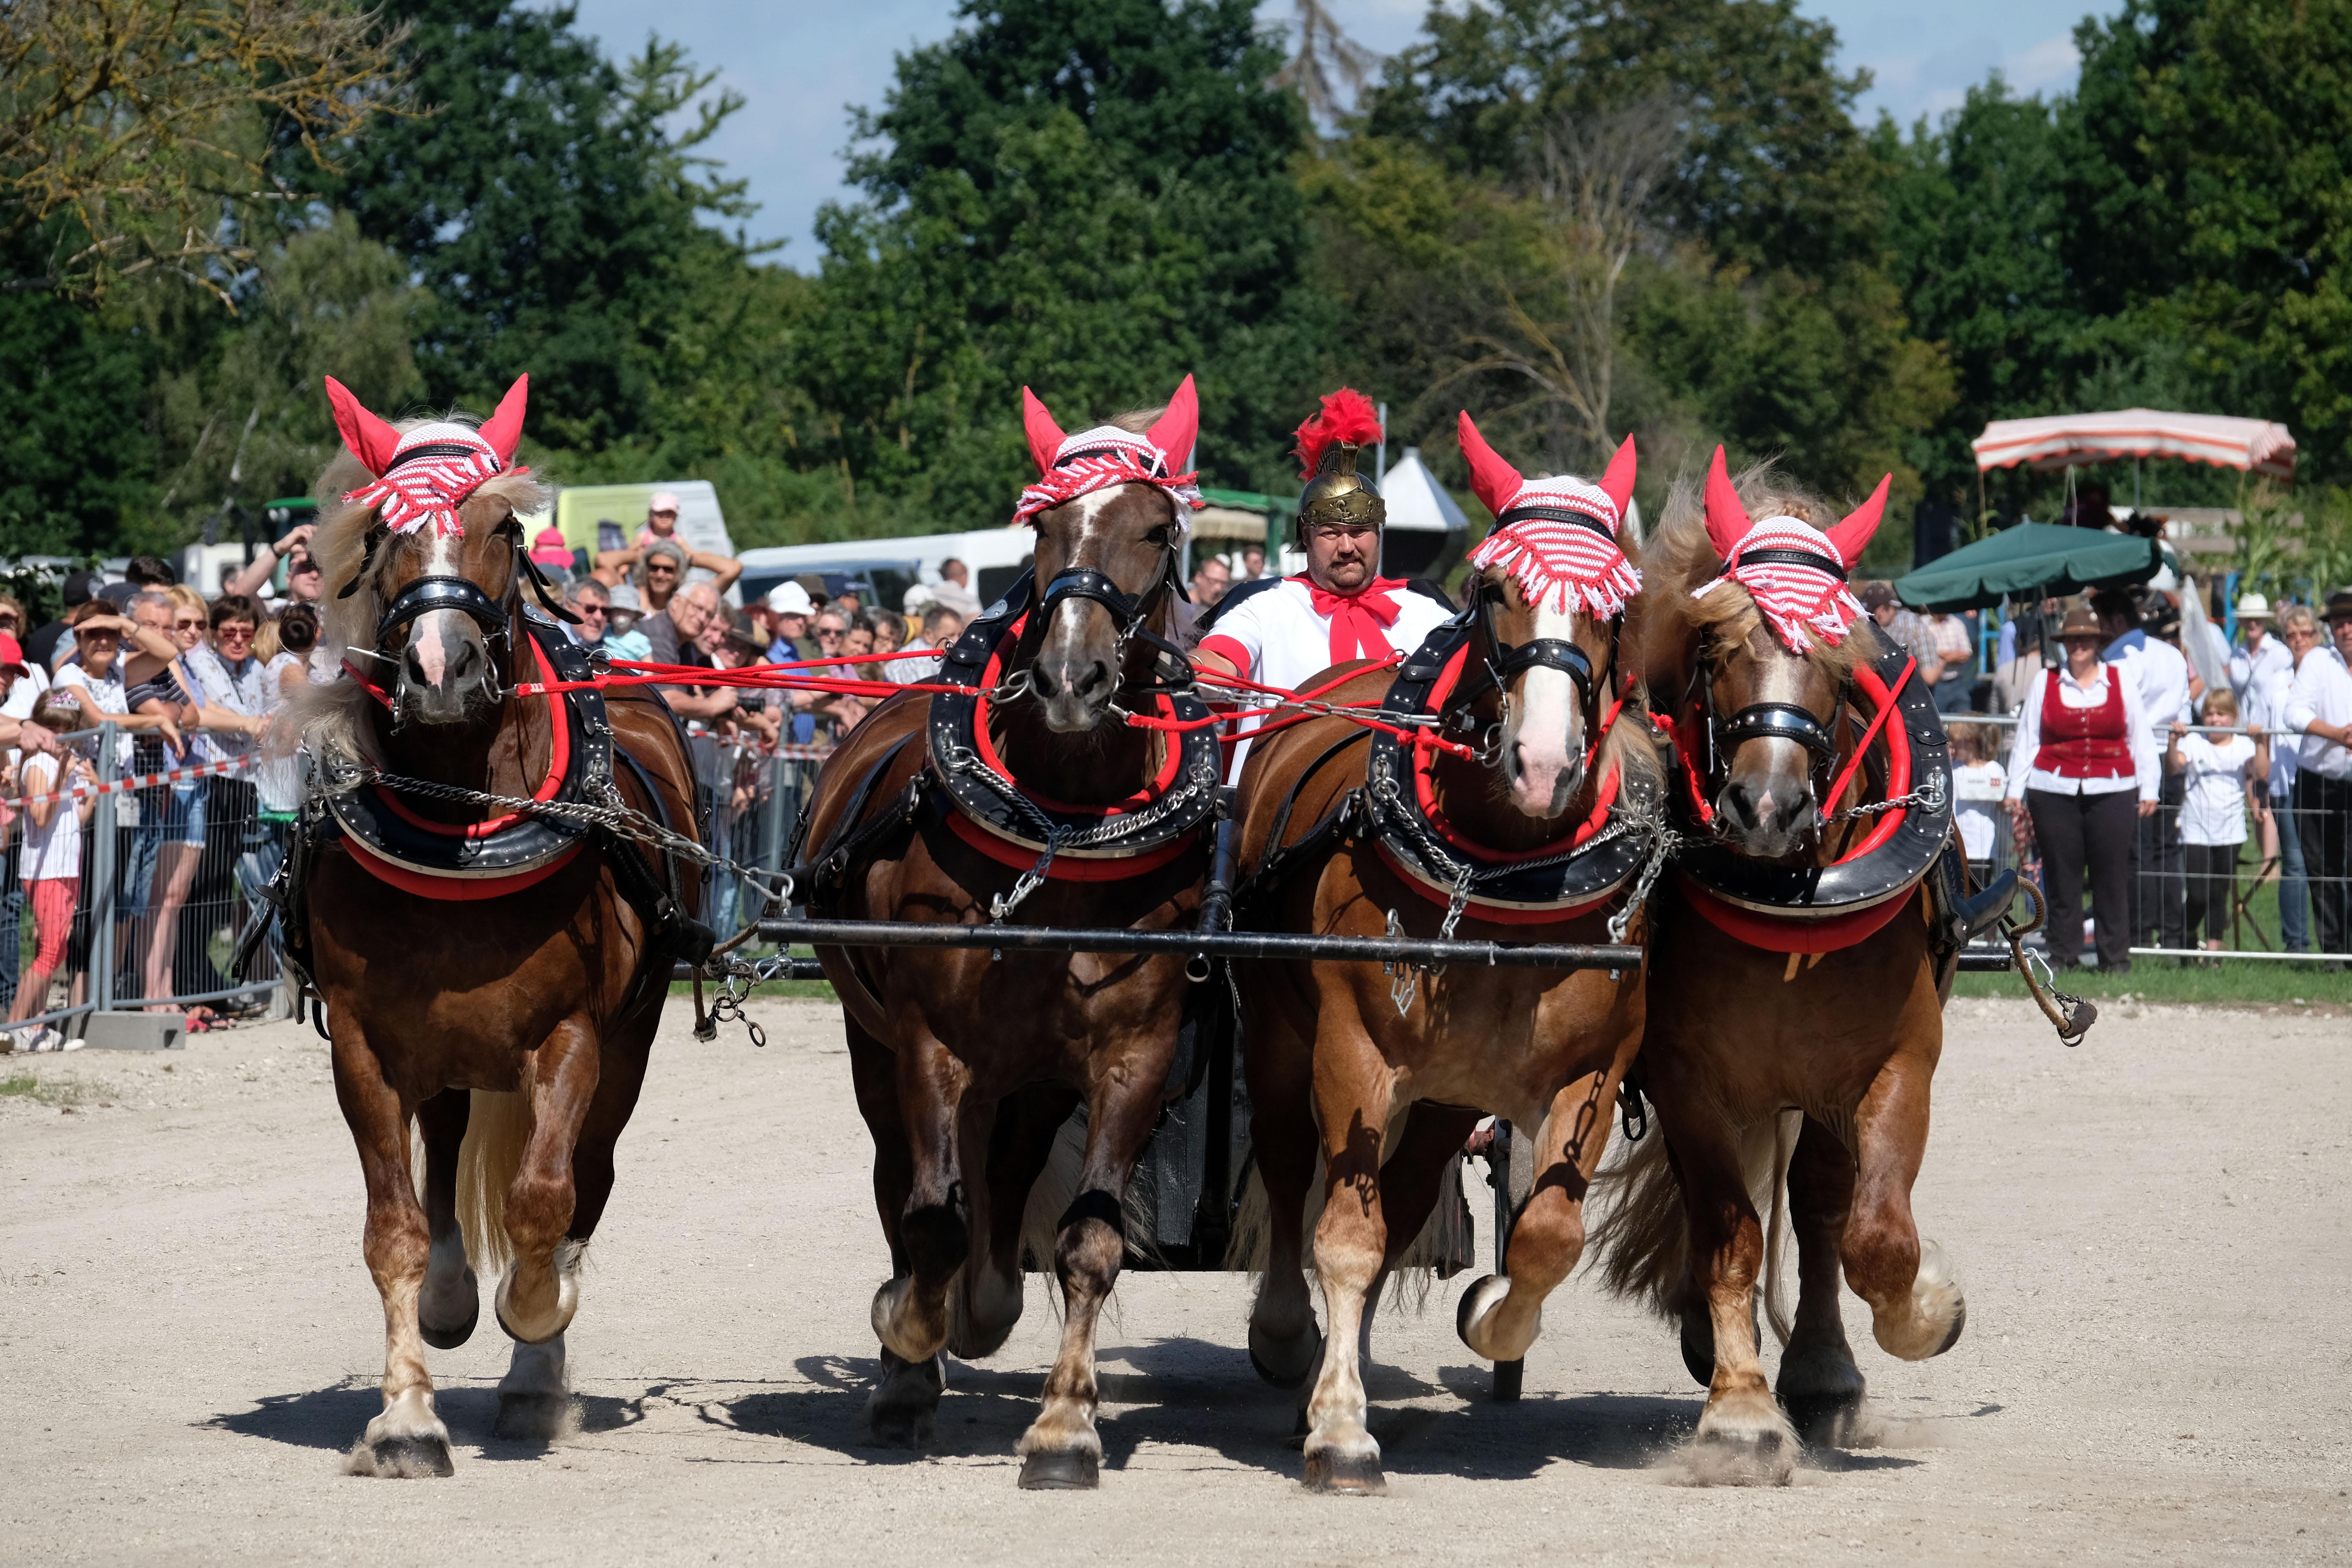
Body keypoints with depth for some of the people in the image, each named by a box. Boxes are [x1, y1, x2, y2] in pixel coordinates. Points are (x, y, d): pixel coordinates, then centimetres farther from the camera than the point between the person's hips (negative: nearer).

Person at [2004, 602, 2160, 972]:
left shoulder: (2121, 683, 9)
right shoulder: (2044, 685, 9)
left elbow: (2141, 738, 11)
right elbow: (2026, 739, 12)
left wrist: (2148, 790, 6)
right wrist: (2016, 790, 8)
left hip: (2111, 791, 0)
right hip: (2055, 794, 0)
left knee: (2112, 876, -2)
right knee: (2061, 876, 0)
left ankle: (2116, 959, 4)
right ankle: (2063, 955, 8)